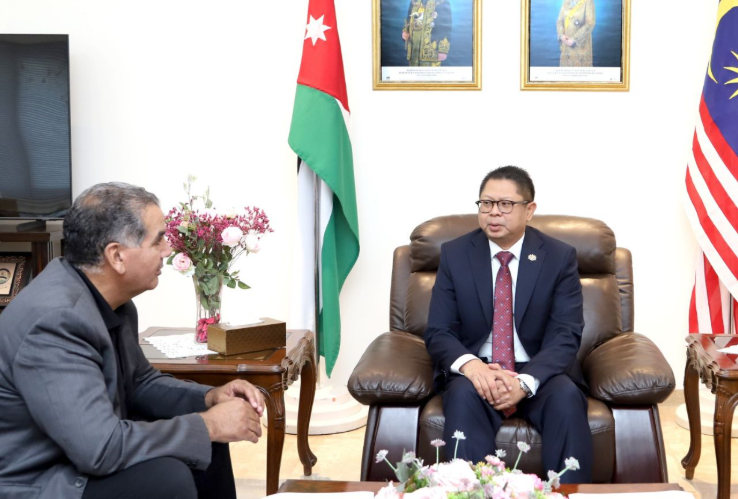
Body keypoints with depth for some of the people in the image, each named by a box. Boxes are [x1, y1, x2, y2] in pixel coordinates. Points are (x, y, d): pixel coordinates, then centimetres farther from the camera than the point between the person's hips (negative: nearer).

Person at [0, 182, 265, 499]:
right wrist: (208, 425, -22)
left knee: (205, 443, 9)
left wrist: (209, 398, -3)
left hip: (82, 452, 9)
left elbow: (140, 384, 15)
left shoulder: (110, 300, 0)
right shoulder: (54, 320, -28)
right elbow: (100, 448, -33)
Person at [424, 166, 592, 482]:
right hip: (475, 372, 0)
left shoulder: (559, 257, -2)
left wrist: (525, 382, -28)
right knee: (463, 395, -33)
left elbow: (565, 336, -9)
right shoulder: (454, 254, 1)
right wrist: (469, 364, -27)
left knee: (566, 396, -32)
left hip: (539, 373, 0)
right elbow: (438, 332, -3)